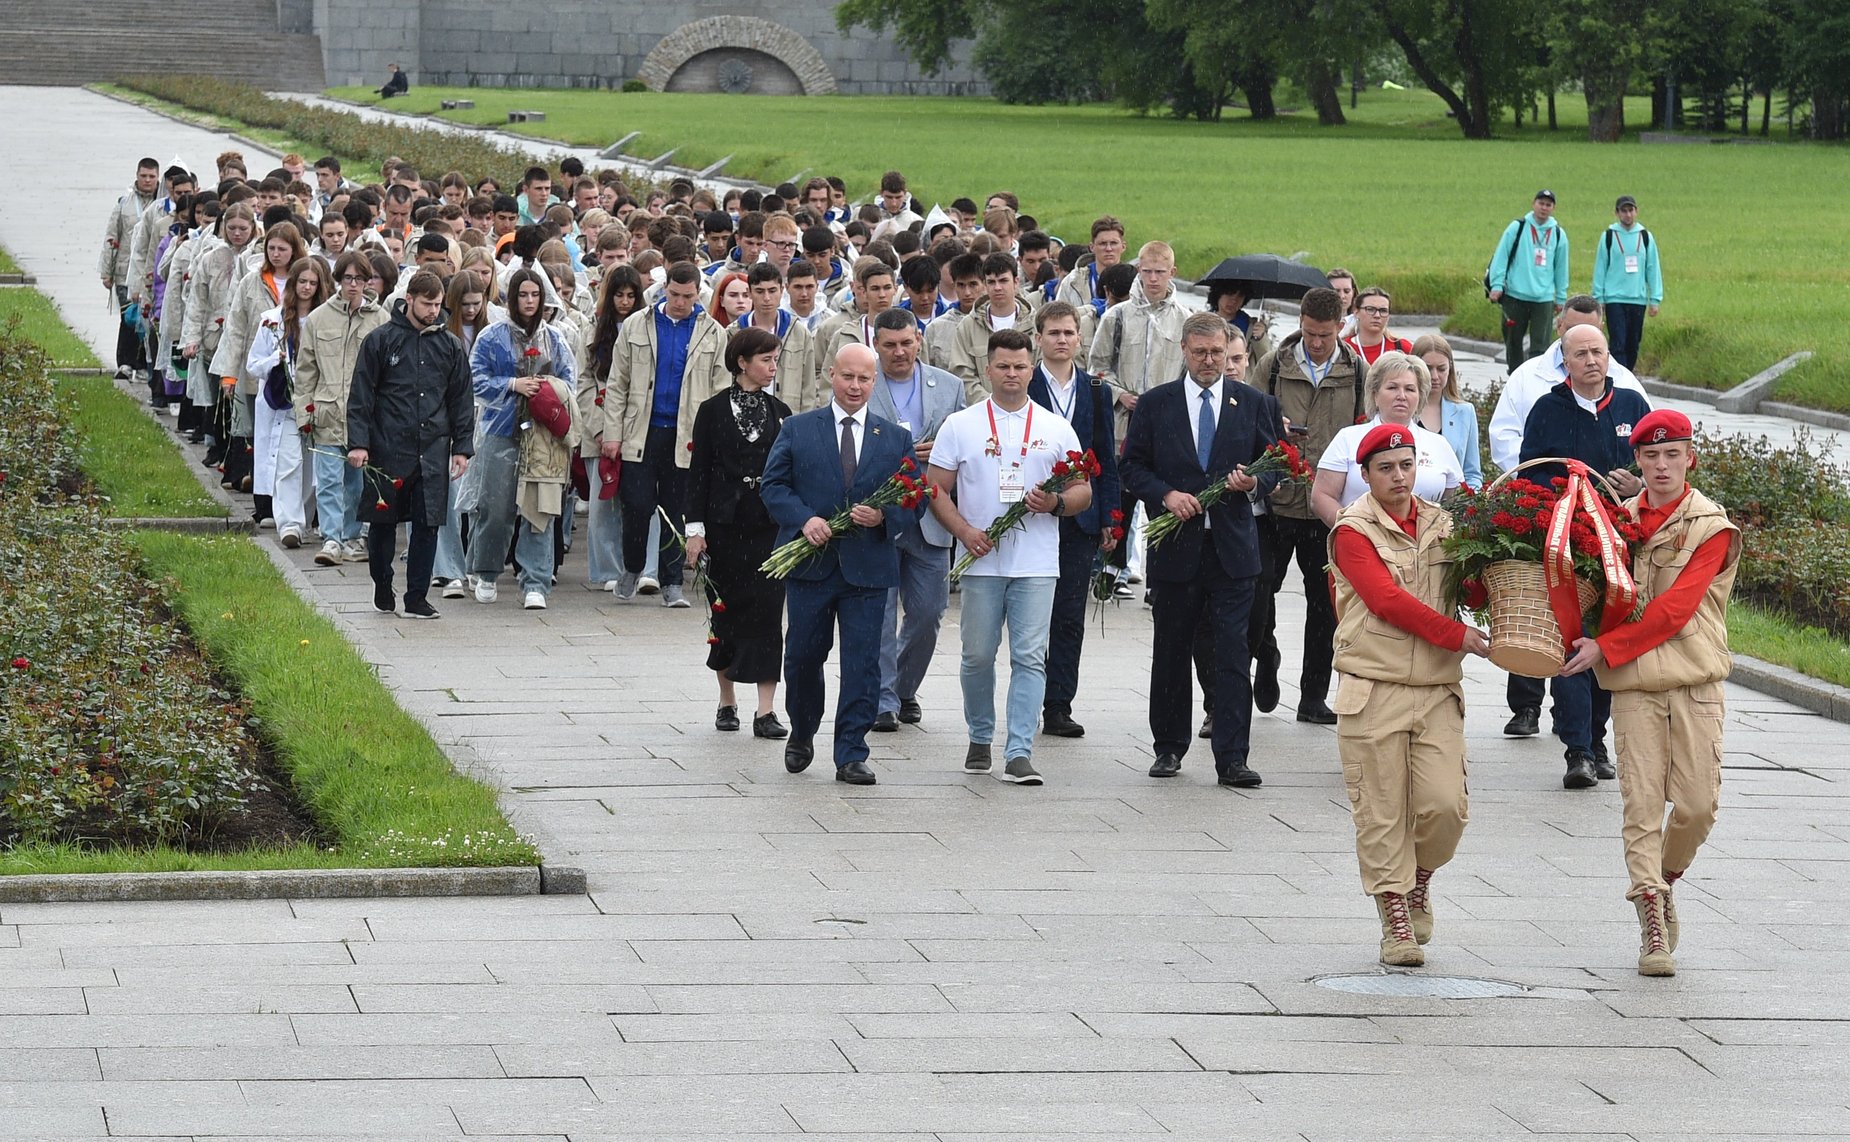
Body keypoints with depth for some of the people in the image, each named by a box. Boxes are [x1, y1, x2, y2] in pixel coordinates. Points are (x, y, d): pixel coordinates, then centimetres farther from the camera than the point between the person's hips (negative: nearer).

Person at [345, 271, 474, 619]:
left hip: (433, 452, 2)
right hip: (387, 449, -2)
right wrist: (358, 442, -7)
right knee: (383, 523, 7)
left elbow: (462, 399, 14)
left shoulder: (449, 345, 9)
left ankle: (417, 599, 4)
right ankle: (382, 590, 24)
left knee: (428, 524, -1)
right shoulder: (380, 341, 0)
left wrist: (462, 447, 8)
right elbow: (360, 396, 1)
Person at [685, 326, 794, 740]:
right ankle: (727, 702, 21)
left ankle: (765, 711, -6)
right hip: (726, 524, -1)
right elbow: (698, 471, 0)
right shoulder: (713, 411, 1)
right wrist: (695, 527, -6)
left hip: (771, 526, 1)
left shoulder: (780, 413, 8)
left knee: (768, 611, -5)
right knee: (726, 609, 6)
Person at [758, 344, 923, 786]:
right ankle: (801, 736, 31)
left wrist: (883, 516, -13)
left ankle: (851, 757, 1)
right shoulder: (797, 430, 6)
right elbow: (773, 485, 2)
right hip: (810, 564, 0)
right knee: (803, 655, 7)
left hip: (868, 567, 0)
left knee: (862, 663, -3)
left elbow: (914, 499, 8)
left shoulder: (896, 439, 9)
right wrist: (804, 519, -15)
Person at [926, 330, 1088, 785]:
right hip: (981, 560, 0)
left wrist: (1056, 503, -12)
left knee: (1030, 657, -7)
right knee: (978, 656, 7)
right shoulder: (960, 426, 5)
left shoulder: (1056, 429, 9)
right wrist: (964, 531, -11)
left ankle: (1018, 754, -9)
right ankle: (980, 739, 27)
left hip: (1037, 564, 0)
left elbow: (1083, 492, 10)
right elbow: (936, 490, 4)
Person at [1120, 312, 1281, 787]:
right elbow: (1132, 466, 5)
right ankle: (1169, 747, 23)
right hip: (1176, 547, 1)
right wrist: (1165, 494, -12)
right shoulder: (1156, 404, 6)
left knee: (1233, 654, -7)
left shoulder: (1252, 405, 8)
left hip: (1233, 547, -1)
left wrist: (1255, 482, -11)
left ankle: (1232, 758, -7)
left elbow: (1274, 462, 11)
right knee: (1171, 653, 10)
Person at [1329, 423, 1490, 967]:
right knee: (1381, 813, -2)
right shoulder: (1354, 531, -1)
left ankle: (1419, 882, 23)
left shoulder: (1442, 526, 13)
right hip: (1374, 690, -3)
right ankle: (1396, 923, 7)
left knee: (1445, 804, -7)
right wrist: (1459, 636, -15)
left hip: (1437, 689, 3)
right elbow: (1387, 600, -12)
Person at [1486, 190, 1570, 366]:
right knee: (1513, 342, 7)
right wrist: (1497, 285, -9)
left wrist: (1561, 298, 16)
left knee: (1539, 345, -5)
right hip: (1515, 297, -1)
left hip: (1544, 299, 1)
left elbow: (1561, 267, 14)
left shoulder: (1558, 234, 8)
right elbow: (1501, 257, -1)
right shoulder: (1517, 228, 0)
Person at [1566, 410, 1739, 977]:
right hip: (1634, 683, 2)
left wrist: (1605, 648, -14)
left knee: (1698, 803, -4)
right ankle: (1652, 923, -2)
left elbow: (1674, 608, -11)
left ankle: (1665, 881, 24)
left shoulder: (1712, 527, -2)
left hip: (1696, 681, -1)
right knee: (1642, 801, -5)